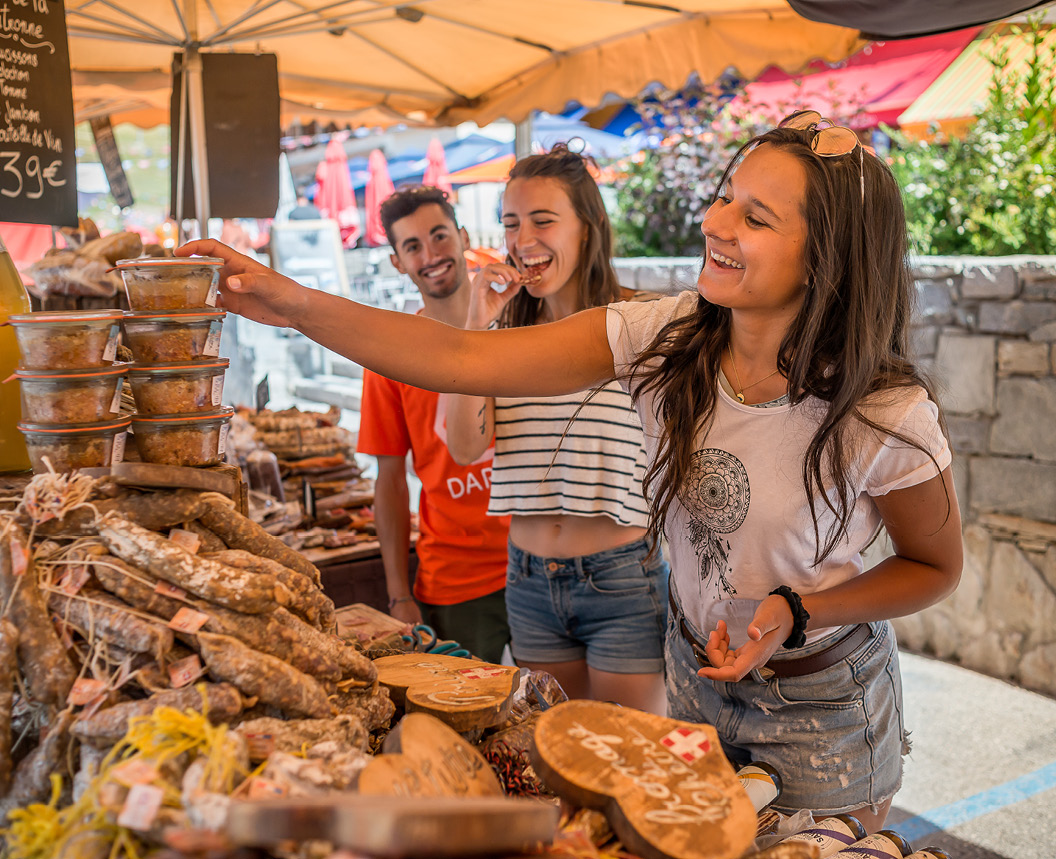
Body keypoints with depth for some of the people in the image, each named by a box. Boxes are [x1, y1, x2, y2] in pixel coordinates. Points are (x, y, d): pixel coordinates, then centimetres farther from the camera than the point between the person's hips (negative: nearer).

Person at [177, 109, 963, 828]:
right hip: (694, 670, 4)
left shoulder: (886, 416, -26)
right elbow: (463, 360, -22)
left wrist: (796, 613, -25)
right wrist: (296, 304, -31)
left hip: (821, 709, -3)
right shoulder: (667, 336, -19)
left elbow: (936, 567, -9)